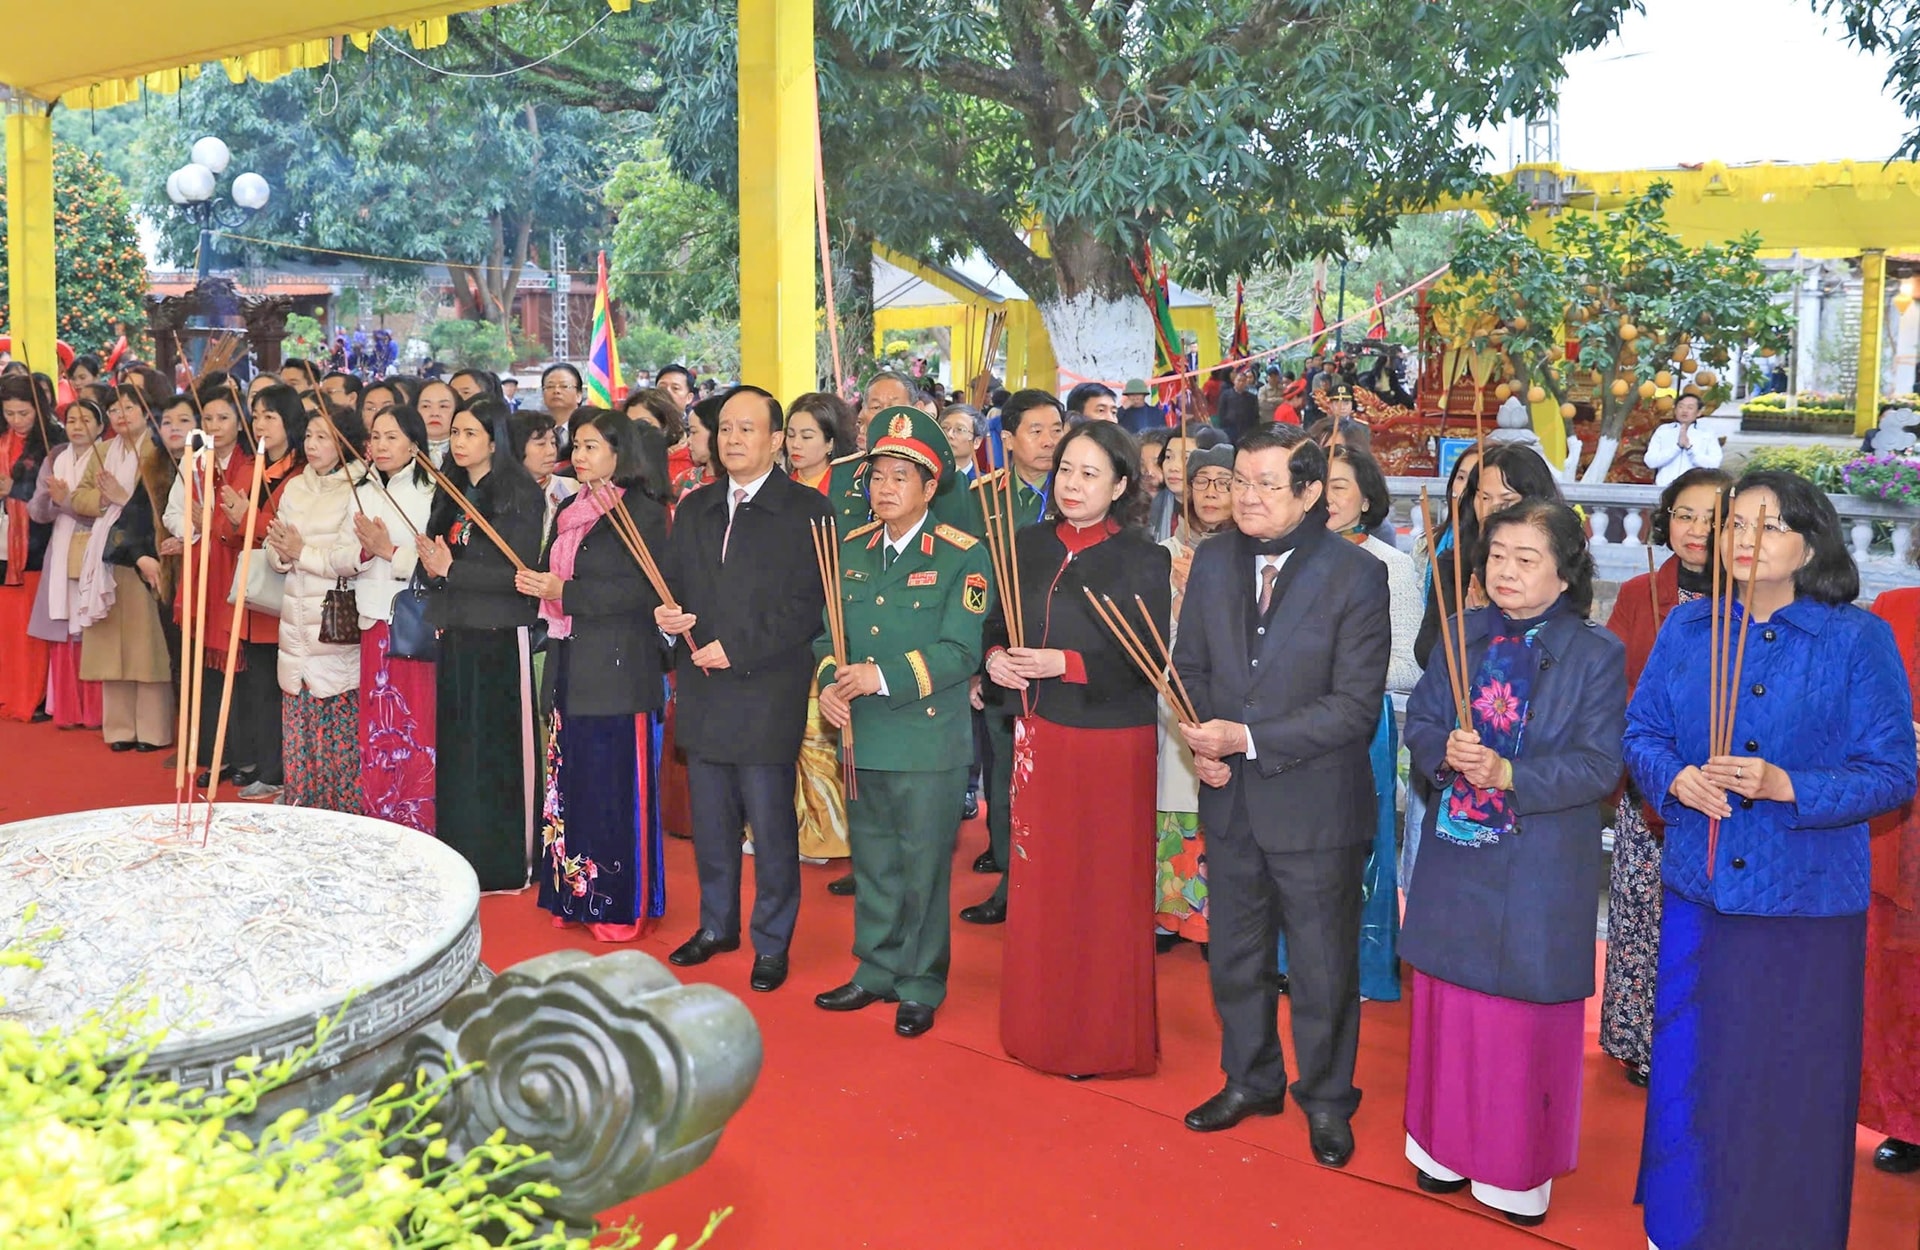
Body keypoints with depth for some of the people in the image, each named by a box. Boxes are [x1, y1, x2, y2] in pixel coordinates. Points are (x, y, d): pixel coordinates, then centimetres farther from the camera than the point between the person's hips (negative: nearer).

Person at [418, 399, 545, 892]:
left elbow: (520, 573, -14)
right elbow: (436, 555, 18)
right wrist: (433, 566, -4)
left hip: (499, 636, -7)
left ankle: (503, 863, 6)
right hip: (454, 634, 7)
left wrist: (453, 570, -14)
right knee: (456, 748, 9)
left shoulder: (520, 495, -7)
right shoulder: (450, 492, 15)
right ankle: (461, 855, 19)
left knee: (496, 748, -2)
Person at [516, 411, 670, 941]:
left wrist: (565, 592, -18)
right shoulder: (569, 511, 16)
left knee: (617, 787, -3)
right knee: (573, 782, 11)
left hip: (618, 669, -7)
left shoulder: (643, 513, -8)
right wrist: (534, 582, -4)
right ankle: (574, 896, 21)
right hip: (571, 665, 7)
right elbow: (554, 572, 20)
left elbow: (640, 590, -16)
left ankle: (623, 904, 7)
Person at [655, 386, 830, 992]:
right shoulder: (694, 509, 14)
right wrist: (667, 615, -5)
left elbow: (809, 603, -12)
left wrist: (737, 648, -17)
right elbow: (672, 583, 19)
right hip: (702, 692, 6)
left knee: (772, 825, 2)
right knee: (710, 822, 16)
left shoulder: (807, 510, -6)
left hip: (768, 692, -6)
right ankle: (716, 925, 33)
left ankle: (771, 942, 17)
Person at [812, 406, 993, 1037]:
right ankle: (877, 972, 32)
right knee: (872, 863, 17)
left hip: (928, 742, -5)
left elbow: (960, 650, -16)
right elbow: (827, 630, 11)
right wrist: (829, 682, -9)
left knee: (924, 868, 4)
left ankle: (922, 987, 19)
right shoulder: (851, 550, 9)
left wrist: (884, 677, -23)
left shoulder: (962, 557, -9)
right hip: (860, 737, 6)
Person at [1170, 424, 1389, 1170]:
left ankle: (1326, 1099, 31)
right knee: (1235, 956, 19)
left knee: (1323, 968, 10)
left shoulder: (1357, 576, -14)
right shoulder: (1213, 563, 1)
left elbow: (1355, 707, -17)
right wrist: (1202, 740, -9)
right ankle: (1249, 1080, 39)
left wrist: (1249, 738, -22)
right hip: (1230, 800, 5)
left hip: (1315, 806, -4)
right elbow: (1191, 666, 10)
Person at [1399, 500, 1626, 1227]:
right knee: (1449, 1004, 14)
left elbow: (1600, 763, -13)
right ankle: (1449, 1144, 31)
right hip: (1454, 855, 4)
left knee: (1525, 1019, 7)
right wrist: (1445, 752, -19)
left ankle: (1520, 1170, 23)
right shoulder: (1461, 635, 3)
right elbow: (1418, 721, 3)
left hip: (1540, 871, -4)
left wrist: (1509, 776, -25)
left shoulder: (1597, 654, -9)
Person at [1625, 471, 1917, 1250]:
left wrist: (1785, 787, -22)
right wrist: (1675, 778, -14)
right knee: (1689, 1068, 13)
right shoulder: (1686, 629, 5)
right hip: (1698, 891, 3)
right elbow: (1641, 732, 7)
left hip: (1808, 900, -3)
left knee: (1792, 1084, 7)